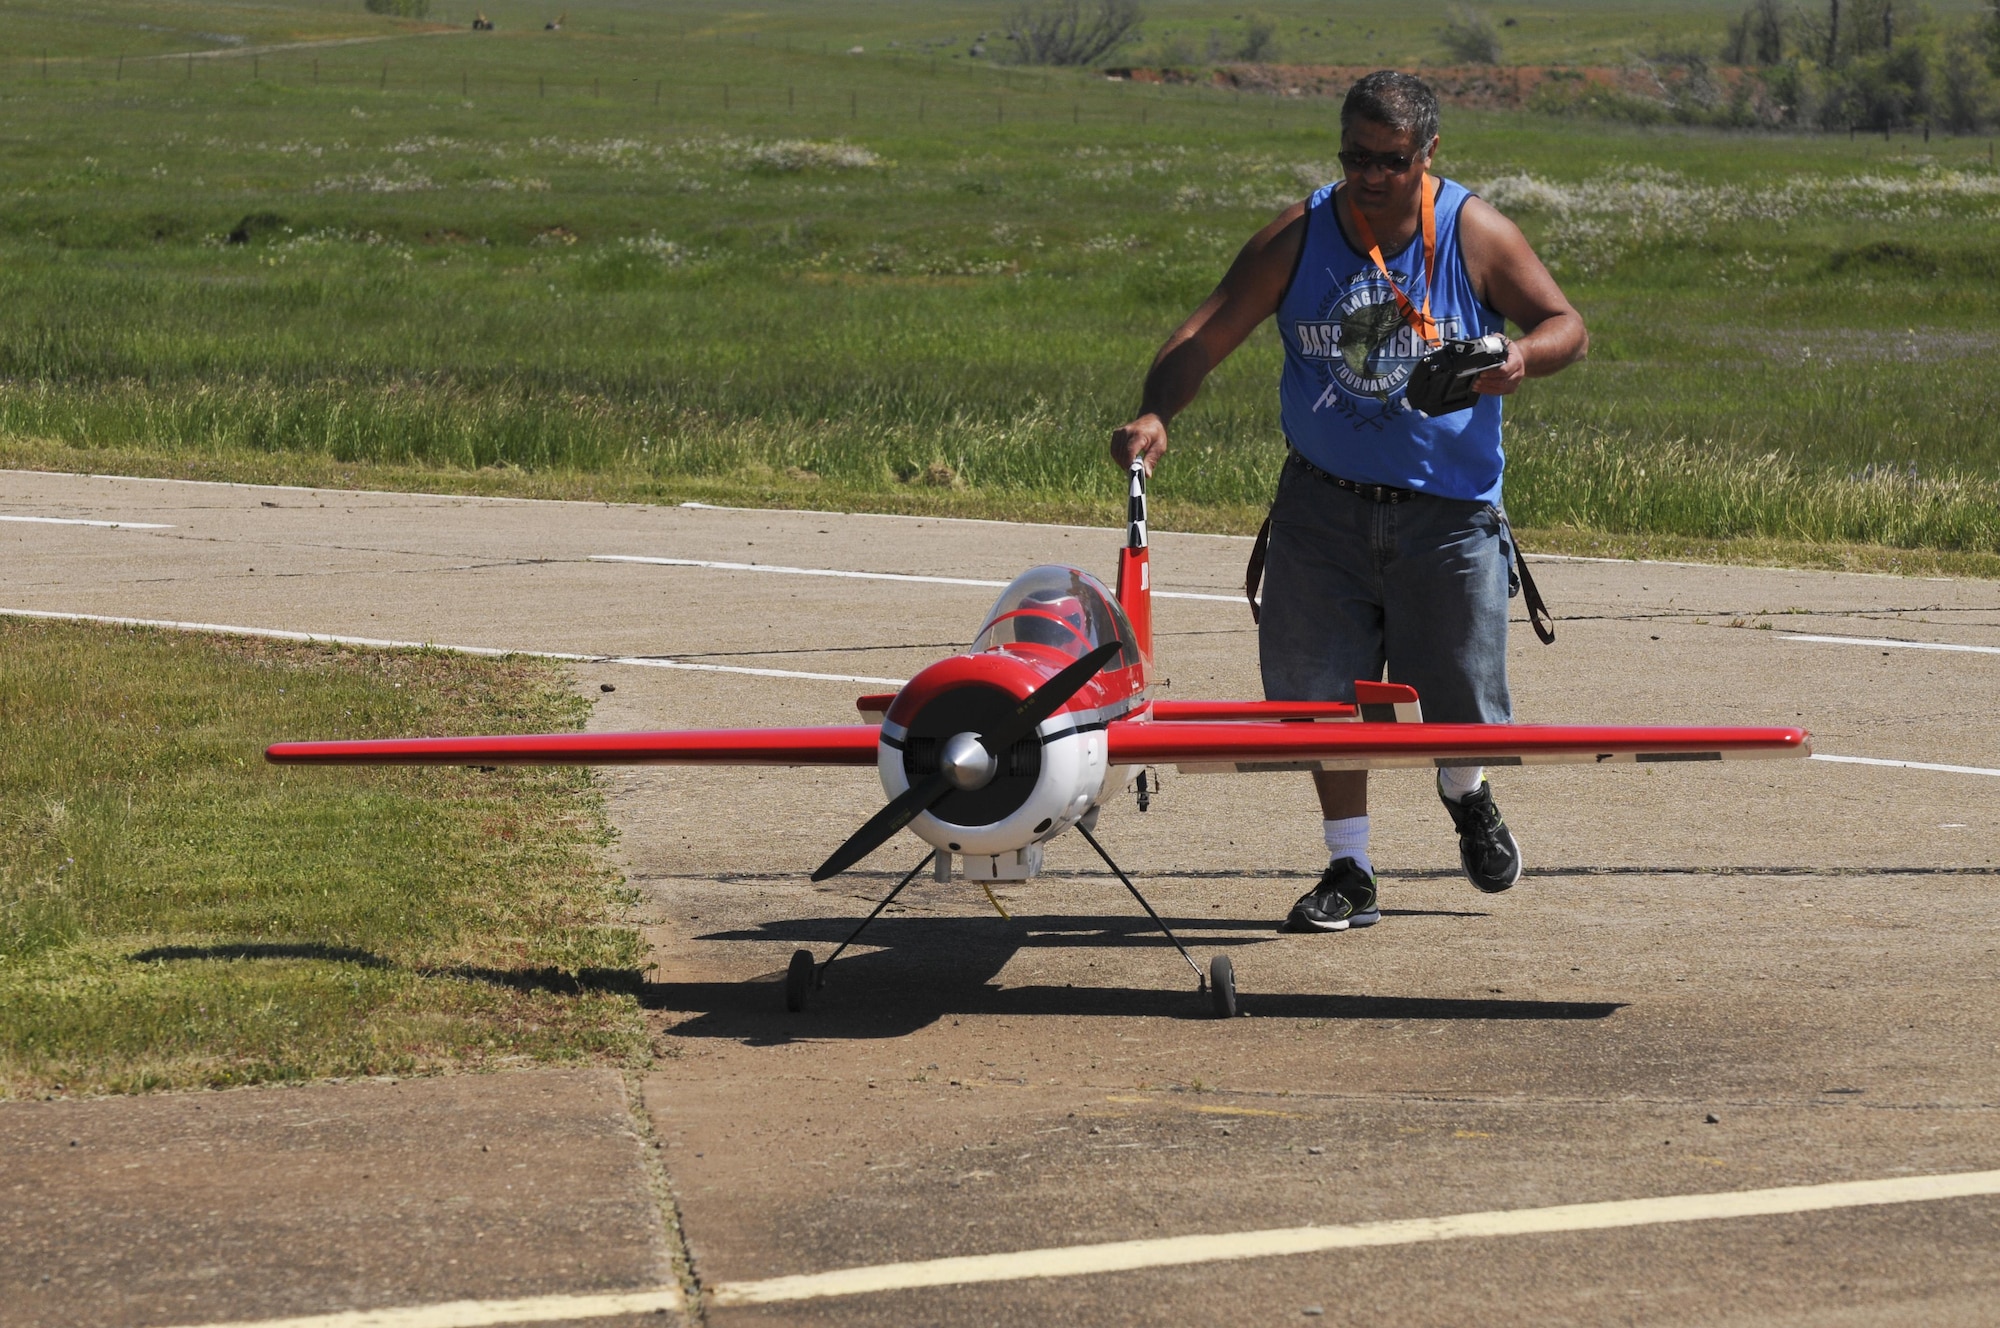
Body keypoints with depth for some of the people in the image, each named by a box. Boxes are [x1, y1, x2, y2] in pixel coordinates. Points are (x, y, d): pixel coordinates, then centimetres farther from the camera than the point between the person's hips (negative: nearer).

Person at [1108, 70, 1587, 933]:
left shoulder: (1475, 236, -5)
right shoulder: (1297, 238, -5)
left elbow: (1567, 326, 2)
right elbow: (1207, 334, -10)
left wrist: (1522, 356, -22)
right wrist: (1156, 414, -28)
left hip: (1447, 507, -1)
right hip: (1325, 503, 1)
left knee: (1462, 696, 2)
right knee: (1323, 690, -2)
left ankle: (1466, 795, 38)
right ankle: (1350, 872, 13)